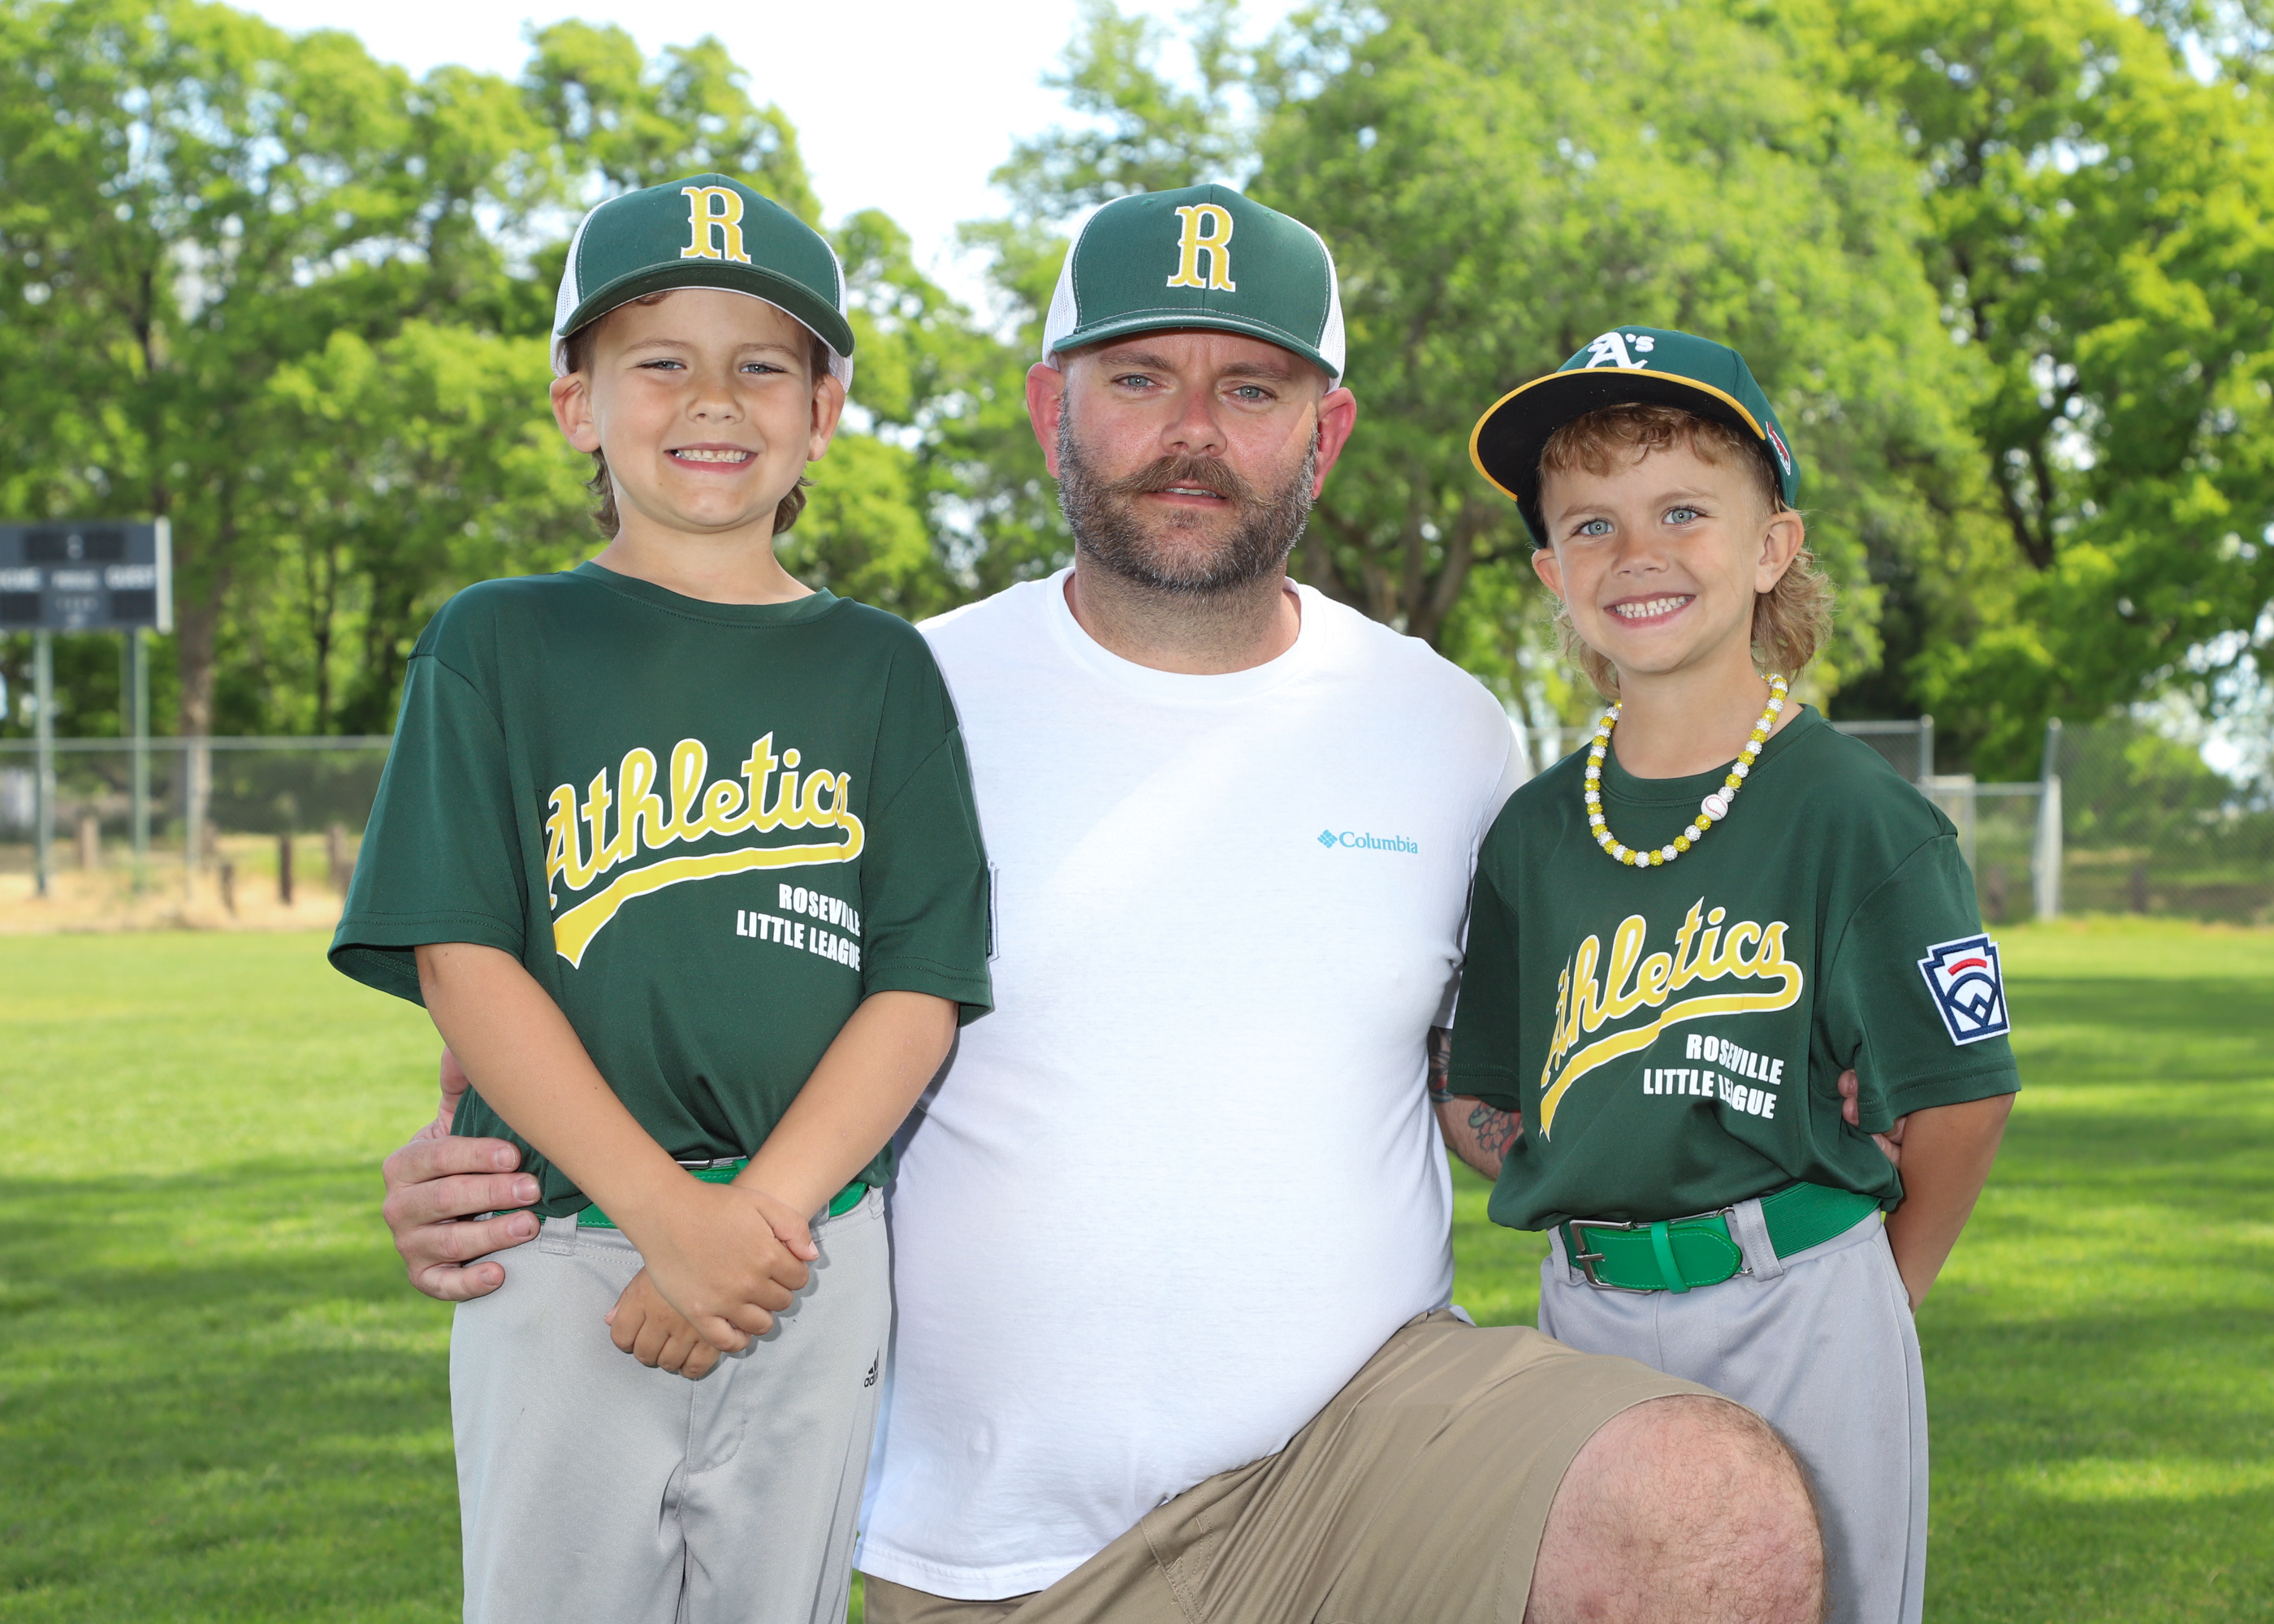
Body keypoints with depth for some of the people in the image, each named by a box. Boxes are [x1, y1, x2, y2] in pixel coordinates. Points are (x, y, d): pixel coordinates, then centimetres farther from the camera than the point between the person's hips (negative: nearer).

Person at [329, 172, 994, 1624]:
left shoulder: (880, 669, 9)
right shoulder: (502, 645, 5)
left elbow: (921, 984, 1)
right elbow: (461, 959, -4)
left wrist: (763, 1209, -13)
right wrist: (666, 1212, -14)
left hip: (817, 1256, 2)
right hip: (564, 1248, -1)